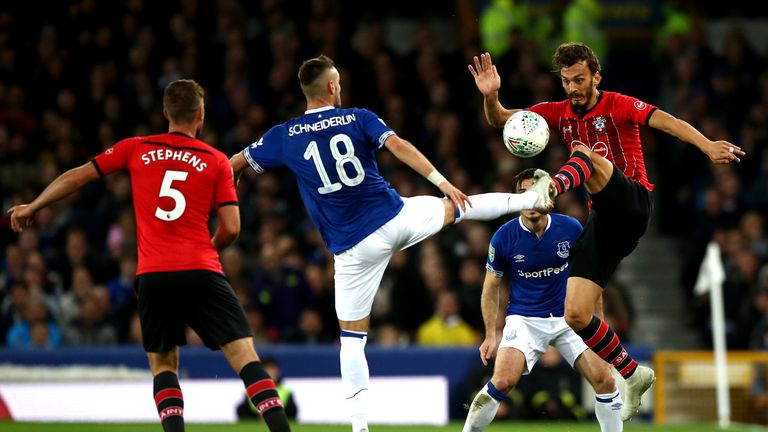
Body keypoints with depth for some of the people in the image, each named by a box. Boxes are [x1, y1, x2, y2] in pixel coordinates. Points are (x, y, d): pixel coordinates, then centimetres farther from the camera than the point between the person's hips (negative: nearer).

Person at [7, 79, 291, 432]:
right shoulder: (217, 161, 7)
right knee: (245, 357, -4)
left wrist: (31, 207, 31)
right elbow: (230, 228, 2)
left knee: (163, 365, 15)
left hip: (153, 276, 2)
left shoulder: (136, 149, 11)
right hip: (201, 271, -2)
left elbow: (76, 177, 17)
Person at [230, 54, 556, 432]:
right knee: (459, 206, 28)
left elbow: (237, 163, 12)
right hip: (397, 218, 0)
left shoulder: (284, 137, 1)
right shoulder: (358, 118, 0)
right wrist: (443, 183, -14)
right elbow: (399, 147, -13)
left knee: (352, 336, 6)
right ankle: (531, 198, 34)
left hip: (354, 248, 0)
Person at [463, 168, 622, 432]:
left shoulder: (571, 229, -7)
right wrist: (492, 334, 3)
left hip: (568, 318, 2)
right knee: (503, 381, -25)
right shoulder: (503, 237, -10)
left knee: (604, 380, -10)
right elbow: (491, 287, 5)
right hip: (523, 319, -2)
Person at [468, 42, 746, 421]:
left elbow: (665, 121, -18)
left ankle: (552, 188, -64)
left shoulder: (618, 105, -2)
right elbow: (499, 119, 9)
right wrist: (491, 97, -14)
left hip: (633, 202, -6)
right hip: (603, 221, 6)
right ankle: (632, 375, 10)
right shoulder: (559, 113, 14)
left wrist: (707, 146, -34)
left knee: (585, 154, -31)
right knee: (575, 315, -4)